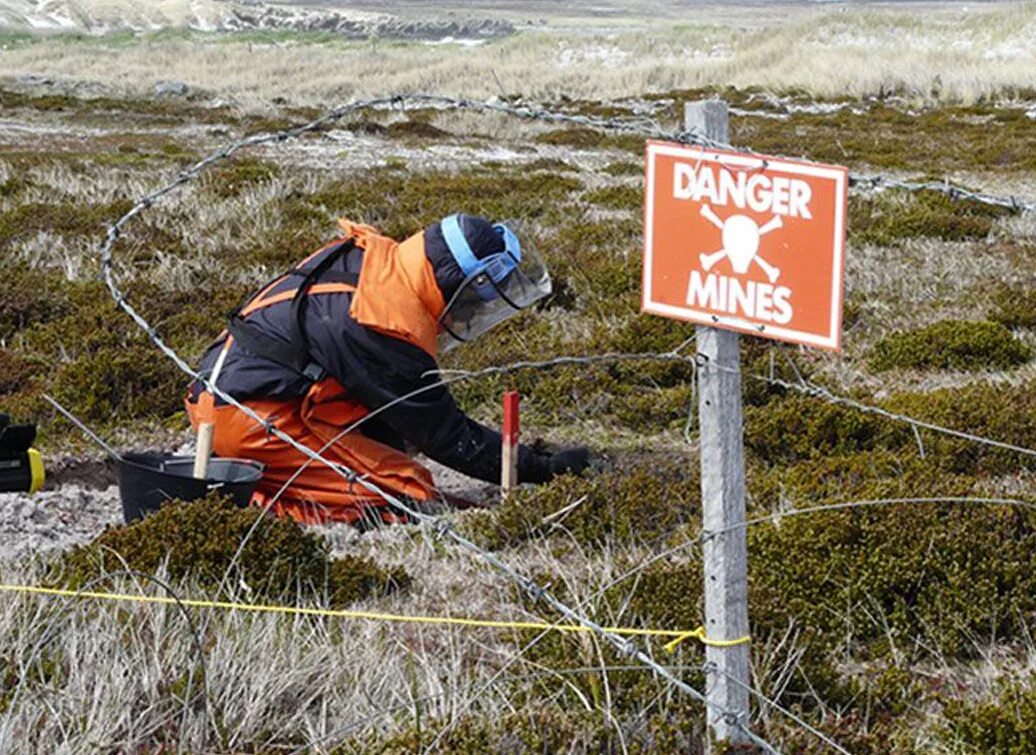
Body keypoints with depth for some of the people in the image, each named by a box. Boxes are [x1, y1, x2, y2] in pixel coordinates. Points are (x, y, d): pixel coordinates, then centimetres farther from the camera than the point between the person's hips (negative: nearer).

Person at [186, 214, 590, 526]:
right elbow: (444, 434, -10)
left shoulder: (372, 258, 8)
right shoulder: (394, 329, -19)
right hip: (257, 416, -10)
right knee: (411, 494, -12)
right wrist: (540, 469, -5)